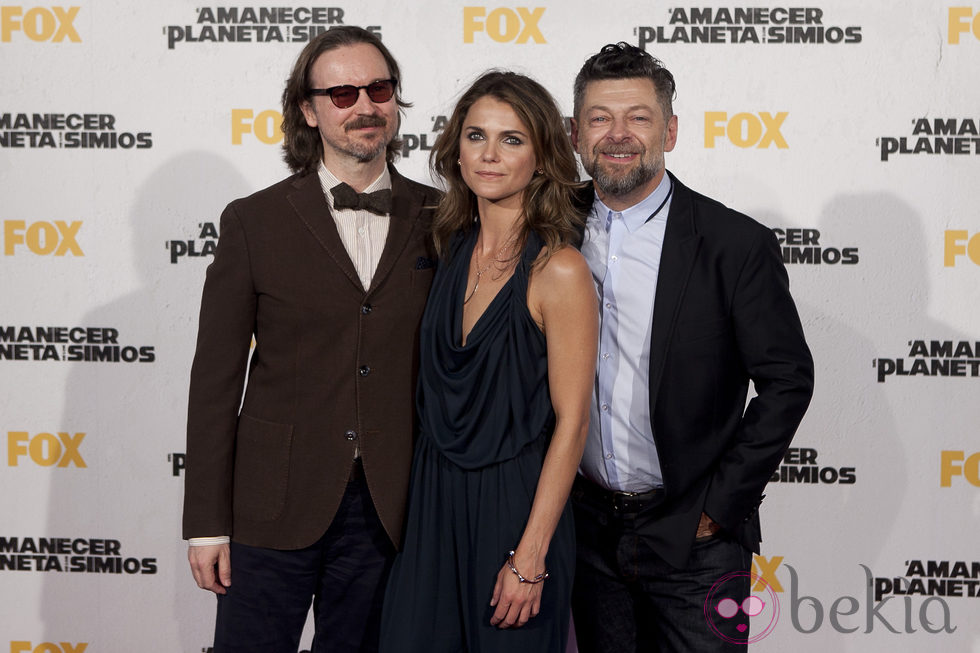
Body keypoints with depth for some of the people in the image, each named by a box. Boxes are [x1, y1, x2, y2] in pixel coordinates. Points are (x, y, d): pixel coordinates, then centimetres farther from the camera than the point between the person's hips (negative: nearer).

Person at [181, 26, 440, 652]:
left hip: (386, 508, 2)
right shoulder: (254, 222, -1)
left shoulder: (438, 219, 4)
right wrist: (207, 523, -4)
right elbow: (216, 377, -1)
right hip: (274, 506, -1)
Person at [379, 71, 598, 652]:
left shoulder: (558, 270, -15)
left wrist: (530, 557, -15)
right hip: (435, 500, 6)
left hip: (514, 506, -5)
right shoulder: (453, 248, 4)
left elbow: (571, 423, -14)